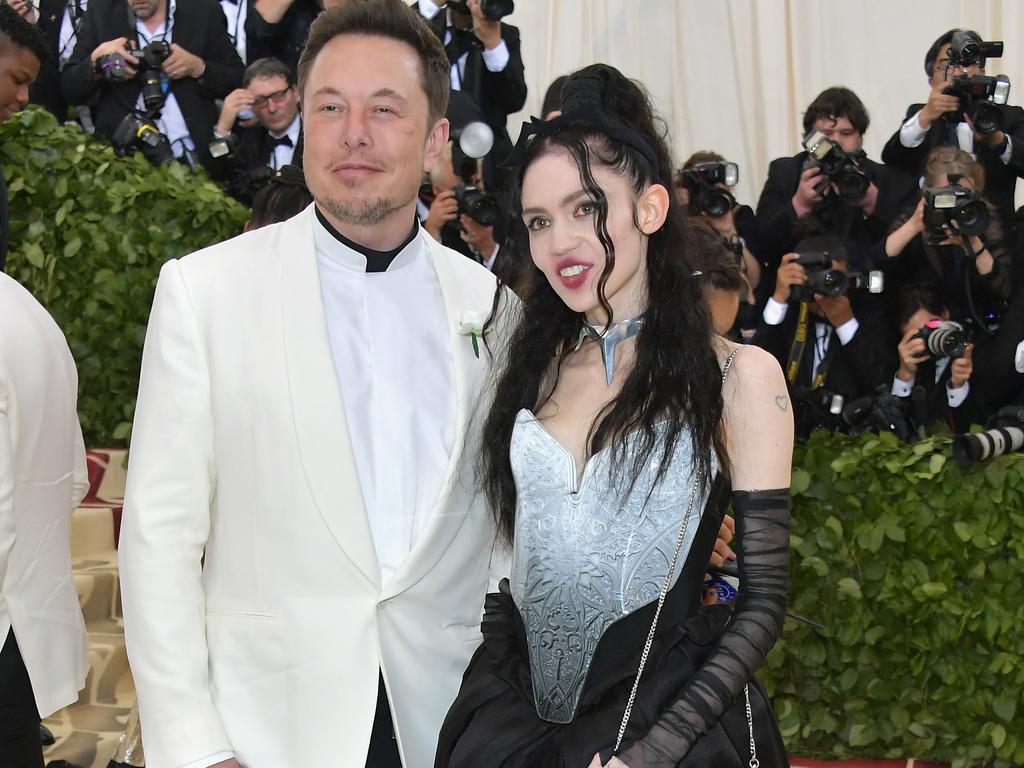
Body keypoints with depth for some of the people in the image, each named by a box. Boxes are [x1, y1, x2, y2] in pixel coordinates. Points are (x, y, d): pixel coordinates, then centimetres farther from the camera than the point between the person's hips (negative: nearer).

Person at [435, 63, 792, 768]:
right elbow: (503, 542, 9)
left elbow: (764, 599, -9)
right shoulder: (530, 364, 3)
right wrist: (494, 699, -4)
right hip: (515, 711, 4)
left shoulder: (738, 376, -9)